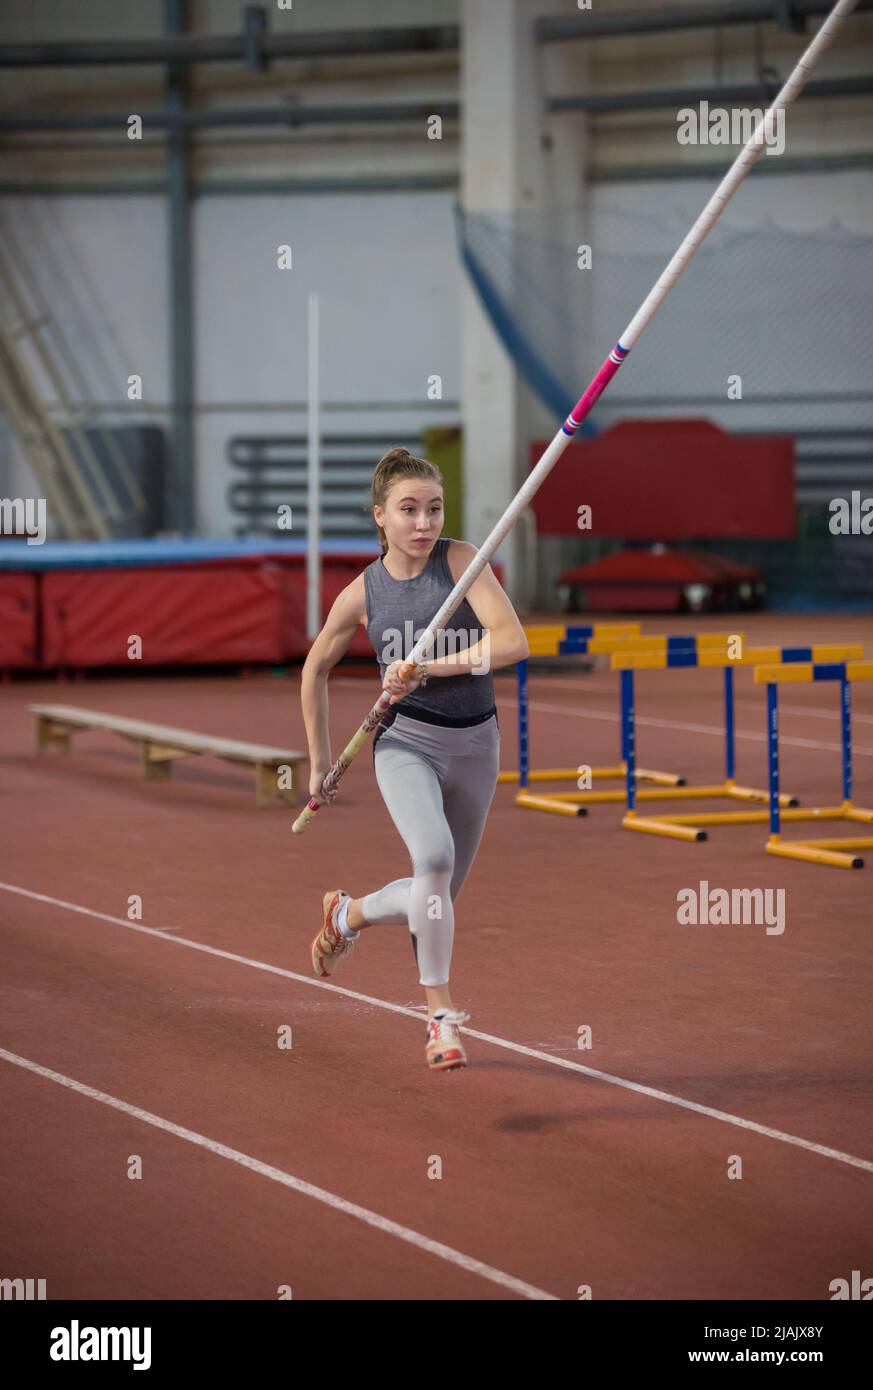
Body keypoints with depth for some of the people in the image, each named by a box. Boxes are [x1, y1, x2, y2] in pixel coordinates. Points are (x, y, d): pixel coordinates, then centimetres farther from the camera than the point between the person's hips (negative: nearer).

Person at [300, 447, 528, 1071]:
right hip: (406, 741, -2)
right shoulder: (363, 593, -3)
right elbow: (316, 669, 14)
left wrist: (429, 667, -27)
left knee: (439, 897, 13)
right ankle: (442, 1015, -18)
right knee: (435, 857, -29)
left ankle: (347, 913, 45)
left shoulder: (461, 560, -8)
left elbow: (513, 642, -21)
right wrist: (320, 761, 15)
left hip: (474, 744, 2)